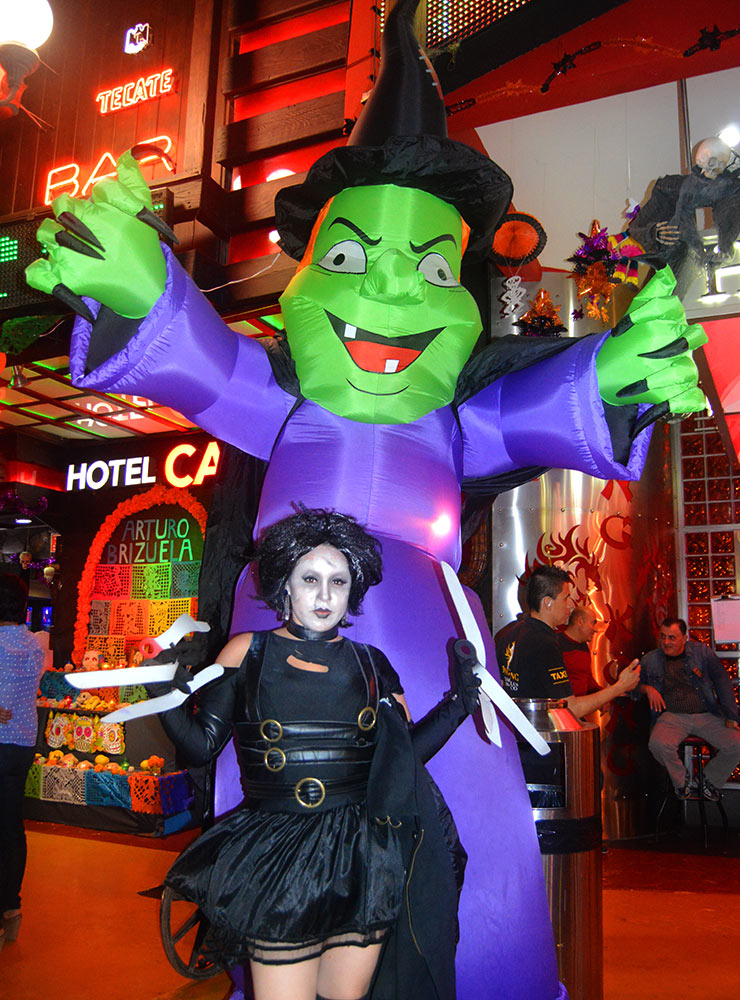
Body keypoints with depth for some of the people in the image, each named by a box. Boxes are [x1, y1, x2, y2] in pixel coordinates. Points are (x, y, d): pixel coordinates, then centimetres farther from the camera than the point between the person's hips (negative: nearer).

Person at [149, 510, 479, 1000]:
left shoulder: (371, 665, 6)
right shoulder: (248, 653, 0)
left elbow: (406, 753, 9)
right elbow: (202, 745, -1)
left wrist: (458, 706, 0)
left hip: (366, 863, 2)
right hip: (278, 864, -2)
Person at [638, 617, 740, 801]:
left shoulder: (701, 651, 7)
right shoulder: (650, 659, 9)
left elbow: (721, 681, 6)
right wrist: (647, 688, -6)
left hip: (707, 716, 1)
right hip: (672, 717, -1)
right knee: (658, 744, -32)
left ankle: (711, 780, 10)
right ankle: (682, 780, 2)